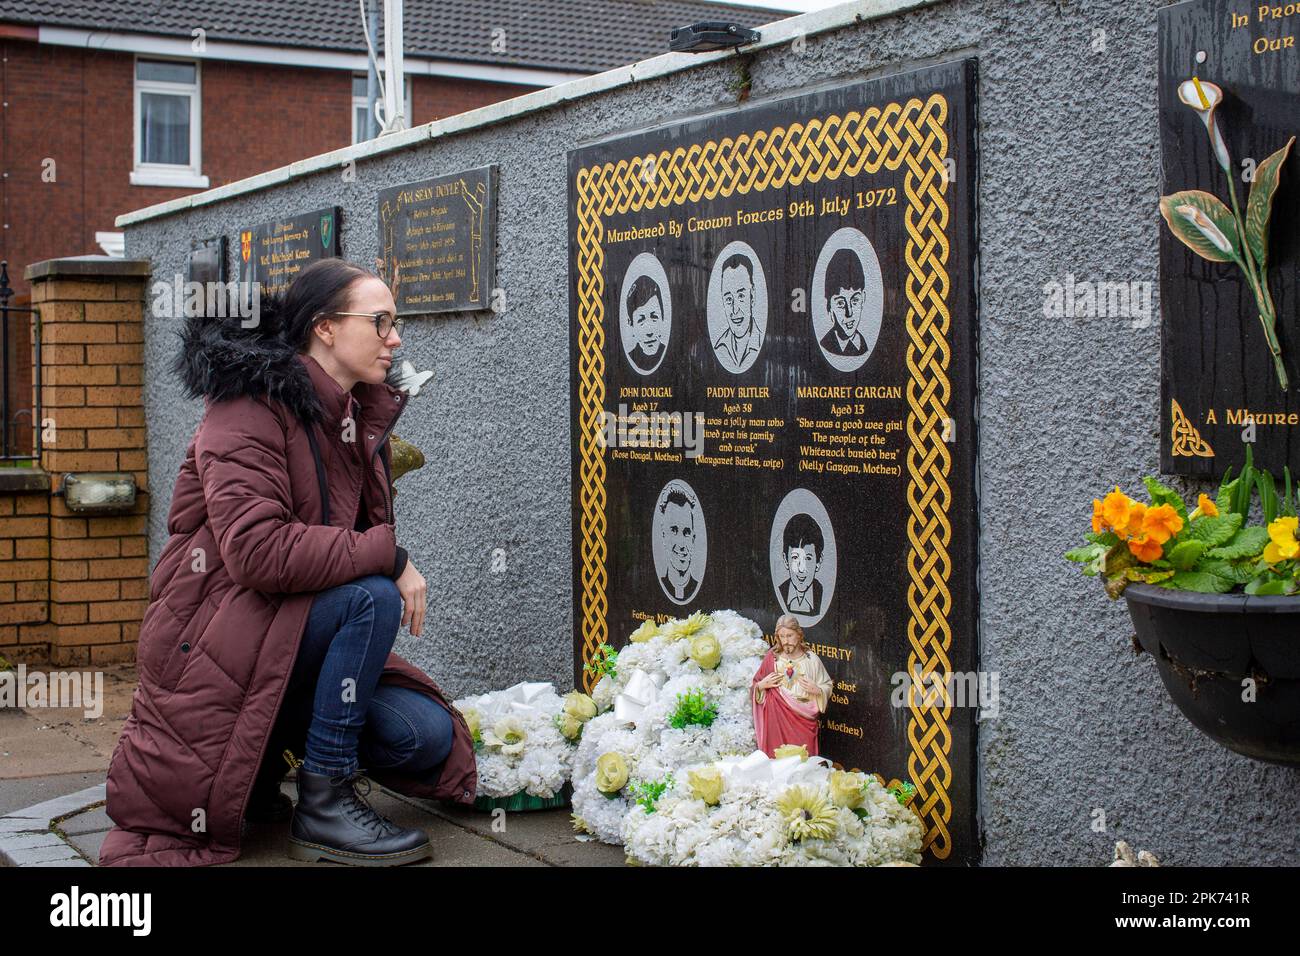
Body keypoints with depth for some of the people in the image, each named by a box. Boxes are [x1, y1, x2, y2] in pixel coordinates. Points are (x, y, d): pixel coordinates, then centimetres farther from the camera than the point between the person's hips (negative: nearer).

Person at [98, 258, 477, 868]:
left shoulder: (353, 417, 12)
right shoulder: (250, 409, -15)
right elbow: (256, 550, -27)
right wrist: (388, 555, -24)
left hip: (287, 643, 8)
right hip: (215, 645, -8)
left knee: (428, 736, -9)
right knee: (373, 596, -30)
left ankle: (261, 772, 12)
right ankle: (324, 806, -19)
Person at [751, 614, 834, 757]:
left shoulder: (811, 659, 1)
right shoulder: (772, 657, 3)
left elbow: (827, 686, 7)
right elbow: (754, 686, 12)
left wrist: (817, 690, -12)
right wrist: (762, 685, -9)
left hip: (803, 721, 0)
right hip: (776, 721, 0)